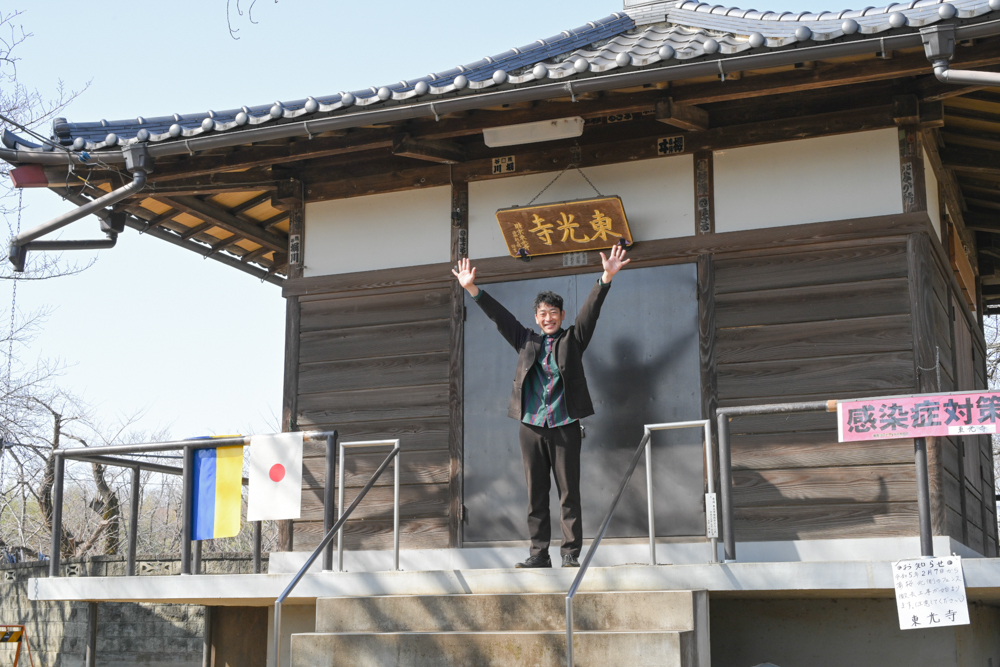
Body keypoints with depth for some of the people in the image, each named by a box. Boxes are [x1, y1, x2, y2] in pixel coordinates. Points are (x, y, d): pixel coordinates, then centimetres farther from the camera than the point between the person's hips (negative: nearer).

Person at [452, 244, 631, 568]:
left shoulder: (573, 339, 8)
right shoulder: (526, 341, 15)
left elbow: (591, 310, -2)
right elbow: (499, 315, 13)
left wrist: (607, 278, -14)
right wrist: (472, 289, 7)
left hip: (564, 427, -3)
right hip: (531, 426, 3)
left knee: (569, 493, -1)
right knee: (536, 495, 5)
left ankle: (571, 553, 2)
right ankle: (539, 553, 9)